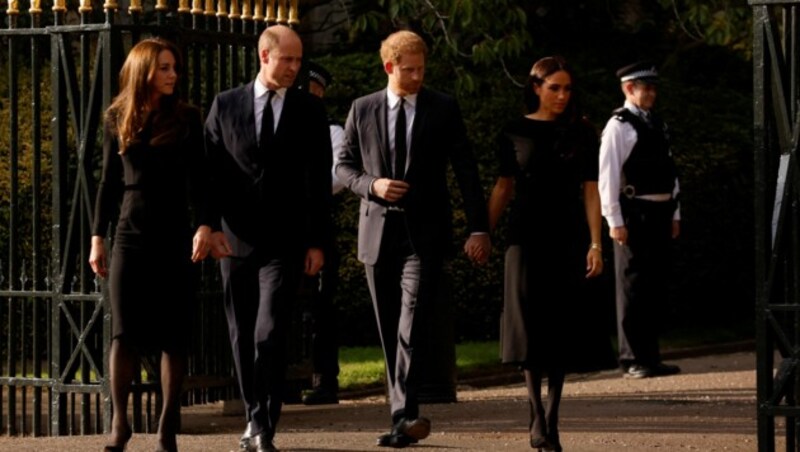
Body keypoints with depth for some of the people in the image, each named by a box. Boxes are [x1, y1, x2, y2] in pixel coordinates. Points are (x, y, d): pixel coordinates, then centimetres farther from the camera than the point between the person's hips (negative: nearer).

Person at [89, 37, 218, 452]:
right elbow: (109, 183, 10)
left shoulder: (187, 119, 2)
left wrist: (205, 225, -18)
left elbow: (198, 180, -4)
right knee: (124, 332, -4)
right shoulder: (118, 121, 6)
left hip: (174, 238, -1)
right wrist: (97, 237, 6)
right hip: (130, 237, 1)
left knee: (173, 334, 1)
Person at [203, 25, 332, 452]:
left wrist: (317, 242, -2)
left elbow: (319, 180, 2)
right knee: (243, 337, 9)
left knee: (270, 334, -14)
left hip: (285, 243, -2)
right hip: (237, 240, 2)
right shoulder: (225, 105, 4)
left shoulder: (309, 109, 3)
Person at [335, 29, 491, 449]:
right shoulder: (362, 110, 6)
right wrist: (371, 185, -10)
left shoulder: (443, 109, 1)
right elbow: (343, 165, 11)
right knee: (389, 331, 8)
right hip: (378, 230, 3)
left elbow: (466, 170, 0)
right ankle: (406, 415, 16)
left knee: (412, 325, -15)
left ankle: (404, 416, -21)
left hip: (424, 233, -3)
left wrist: (478, 228, -7)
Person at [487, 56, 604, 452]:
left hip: (568, 239, 0)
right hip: (527, 237, 0)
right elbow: (504, 188, 8)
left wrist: (595, 244, -6)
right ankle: (537, 418, -3)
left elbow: (590, 190, 1)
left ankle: (550, 419, 8)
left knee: (560, 328, 2)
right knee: (529, 326, -6)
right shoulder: (515, 132, 3)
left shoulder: (581, 133, 4)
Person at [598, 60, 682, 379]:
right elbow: (608, 176, -12)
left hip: (659, 213, 7)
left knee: (655, 287, 11)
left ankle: (650, 356, 18)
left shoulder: (657, 125, 14)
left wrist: (674, 213, 13)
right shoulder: (618, 126, -7)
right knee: (632, 288, -2)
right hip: (633, 213, -7)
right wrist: (615, 221, -16)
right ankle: (633, 360, 2)